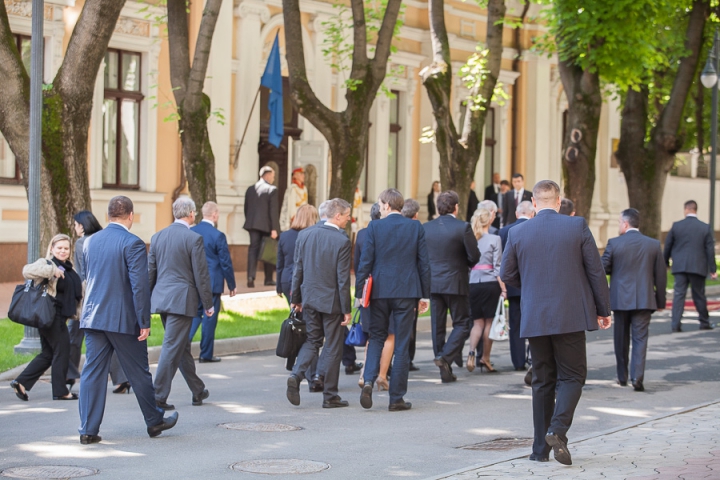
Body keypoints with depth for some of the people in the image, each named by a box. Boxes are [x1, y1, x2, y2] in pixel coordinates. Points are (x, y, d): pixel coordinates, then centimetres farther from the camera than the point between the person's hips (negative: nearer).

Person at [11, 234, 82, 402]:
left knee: (48, 354, 11)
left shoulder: (67, 268, 18)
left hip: (59, 317, 9)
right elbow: (27, 271, -29)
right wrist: (52, 270, -28)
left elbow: (76, 293, 29)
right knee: (62, 349, -4)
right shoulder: (47, 264, -10)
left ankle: (21, 382, 13)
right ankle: (60, 391, 3)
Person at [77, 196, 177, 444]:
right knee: (139, 372, 8)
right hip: (124, 320, -5)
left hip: (93, 318, 5)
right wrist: (144, 322, -12)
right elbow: (140, 286, -16)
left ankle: (88, 430, 2)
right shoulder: (133, 243, -12)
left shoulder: (90, 242, 8)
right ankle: (154, 421, 22)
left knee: (93, 372, 5)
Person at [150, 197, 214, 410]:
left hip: (161, 298, 7)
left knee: (182, 346, 17)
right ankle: (158, 396, -7)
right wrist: (208, 304, -2)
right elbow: (201, 275, -10)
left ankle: (198, 391, 30)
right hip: (182, 300, -7)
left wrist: (147, 301, 20)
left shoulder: (157, 237, 8)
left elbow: (150, 271, 12)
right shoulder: (193, 238, -10)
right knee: (173, 347, -4)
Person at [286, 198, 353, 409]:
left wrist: (296, 299, 14)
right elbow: (343, 279, -15)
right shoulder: (342, 241, -16)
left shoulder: (305, 235, 1)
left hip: (309, 297, 5)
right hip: (331, 301, -5)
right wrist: (346, 309, -9)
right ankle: (330, 395, 11)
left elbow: (298, 270, 5)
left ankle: (296, 376, -6)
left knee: (312, 340, 17)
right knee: (332, 347, 6)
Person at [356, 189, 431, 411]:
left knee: (376, 337, 15)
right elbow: (423, 263, 2)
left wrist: (359, 292, 2)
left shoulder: (375, 227, -4)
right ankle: (396, 398, 6)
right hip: (406, 292, 0)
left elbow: (365, 261, -5)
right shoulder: (416, 227, 1)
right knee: (402, 344, 4)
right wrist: (424, 294, 9)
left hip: (380, 291, 0)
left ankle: (369, 381, -8)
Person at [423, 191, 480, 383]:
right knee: (462, 324, 8)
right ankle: (445, 357, -12)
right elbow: (474, 256, -10)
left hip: (432, 282, 4)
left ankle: (445, 371, 11)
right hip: (455, 282, -4)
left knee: (437, 326, 9)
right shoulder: (462, 227, -12)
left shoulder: (425, 228, 0)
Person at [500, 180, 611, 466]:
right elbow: (595, 271, -2)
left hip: (535, 318, 2)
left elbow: (507, 274, 7)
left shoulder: (518, 233, -1)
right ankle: (558, 429, -16)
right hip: (570, 315, -2)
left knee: (542, 382, 11)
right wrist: (603, 310, 7)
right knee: (571, 376, 7)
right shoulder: (577, 227, -5)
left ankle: (541, 448, 11)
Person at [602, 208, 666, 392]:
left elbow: (602, 268, -4)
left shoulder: (614, 243, -7)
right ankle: (637, 376, -13)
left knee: (621, 338, 13)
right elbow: (661, 275, 3)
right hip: (644, 300, 1)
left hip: (620, 299, -1)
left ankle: (622, 376, 22)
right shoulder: (653, 244, 0)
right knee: (640, 338, 1)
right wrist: (660, 301, 11)